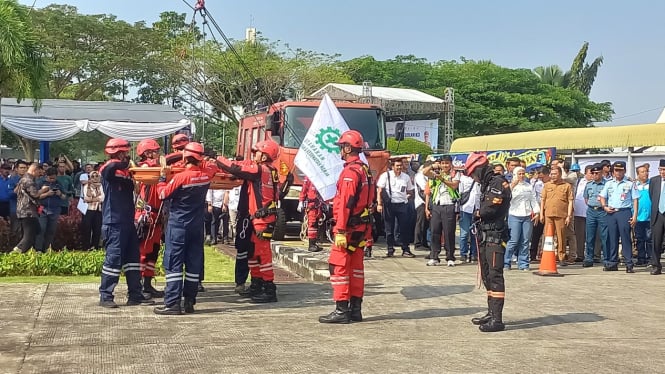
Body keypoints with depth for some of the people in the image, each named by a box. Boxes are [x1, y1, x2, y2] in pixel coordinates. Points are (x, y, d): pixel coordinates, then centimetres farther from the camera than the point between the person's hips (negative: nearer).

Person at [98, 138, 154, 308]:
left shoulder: (126, 172, 17)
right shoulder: (108, 170, -8)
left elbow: (133, 187, 11)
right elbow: (110, 168, -31)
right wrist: (125, 164, -17)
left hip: (128, 221, 8)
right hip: (114, 222, -8)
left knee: (133, 258, 9)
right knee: (114, 258, -6)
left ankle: (135, 295, 15)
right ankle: (105, 296, 3)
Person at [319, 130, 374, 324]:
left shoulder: (350, 172, -15)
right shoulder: (366, 170, 14)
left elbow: (345, 204, -21)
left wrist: (340, 231, -21)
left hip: (349, 227, -10)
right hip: (362, 226, 10)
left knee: (339, 267, -5)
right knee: (356, 267, 12)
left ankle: (341, 310, -5)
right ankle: (355, 309, 17)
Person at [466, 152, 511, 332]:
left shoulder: (498, 182, -12)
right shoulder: (487, 185, 19)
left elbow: (490, 209, -21)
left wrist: (478, 213, -2)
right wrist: (479, 216, -4)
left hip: (495, 237, -10)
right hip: (485, 236, 10)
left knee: (495, 275, -12)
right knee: (487, 276, 15)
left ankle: (497, 319, -13)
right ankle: (491, 313, 25)